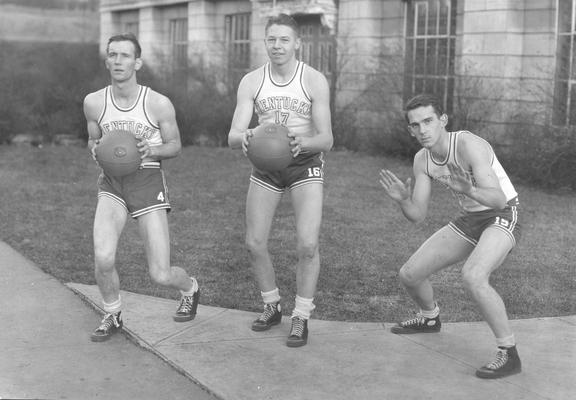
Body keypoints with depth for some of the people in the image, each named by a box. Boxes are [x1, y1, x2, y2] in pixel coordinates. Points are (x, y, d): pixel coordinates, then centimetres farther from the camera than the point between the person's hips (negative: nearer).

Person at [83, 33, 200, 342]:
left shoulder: (160, 104, -9)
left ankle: (190, 288, 34)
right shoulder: (93, 102, -1)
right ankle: (112, 316, 8)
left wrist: (153, 150, -17)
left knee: (161, 276, -5)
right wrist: (95, 149, -8)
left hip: (149, 184, -2)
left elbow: (175, 146, 5)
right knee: (103, 258, -23)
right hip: (112, 184, 2)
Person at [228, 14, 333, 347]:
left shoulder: (315, 81, -14)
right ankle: (273, 307, 26)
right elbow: (233, 137, -14)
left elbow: (327, 140, -16)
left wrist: (303, 142, -38)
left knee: (308, 245, -16)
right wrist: (243, 138, -39)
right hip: (266, 165, 3)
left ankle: (301, 318, 3)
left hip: (306, 164, -3)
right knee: (255, 244, 2)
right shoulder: (251, 82, -8)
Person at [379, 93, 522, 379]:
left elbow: (498, 199, -35)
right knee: (409, 274, 6)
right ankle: (430, 318, 40)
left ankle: (509, 354, -21)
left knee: (472, 275, -35)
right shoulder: (422, 160, -4)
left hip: (502, 217, -7)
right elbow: (417, 215, -4)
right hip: (469, 220, 7)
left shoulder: (469, 145, -27)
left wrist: (470, 191, -55)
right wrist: (402, 199, -26)